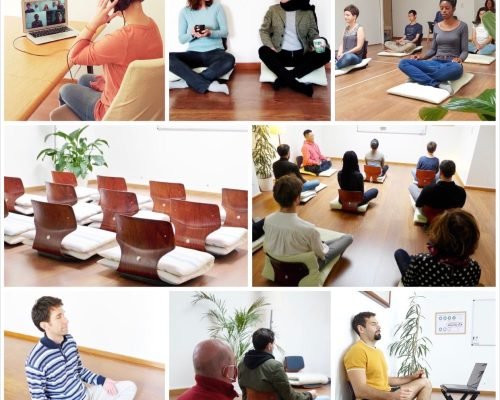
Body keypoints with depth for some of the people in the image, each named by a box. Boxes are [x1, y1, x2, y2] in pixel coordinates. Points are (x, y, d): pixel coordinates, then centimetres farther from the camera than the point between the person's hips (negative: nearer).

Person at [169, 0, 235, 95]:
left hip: (214, 52, -1)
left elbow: (225, 32, 1)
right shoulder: (185, 11, 4)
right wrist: (192, 34, -18)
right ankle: (209, 85, -36)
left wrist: (210, 33, -18)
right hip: (193, 54, 1)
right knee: (169, 58, -29)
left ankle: (186, 82, -32)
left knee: (229, 60, -36)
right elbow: (181, 39, 4)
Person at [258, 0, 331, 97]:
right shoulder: (273, 10, 7)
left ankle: (283, 78, -31)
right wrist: (270, 46, -11)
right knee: (263, 50, -31)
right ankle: (297, 85, -39)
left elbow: (313, 33, 8)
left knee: (326, 53, -25)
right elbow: (263, 30, 8)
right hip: (280, 54, 0)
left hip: (301, 55, 1)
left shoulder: (307, 12, 7)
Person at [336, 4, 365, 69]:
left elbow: (359, 47, -10)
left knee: (348, 56, -43)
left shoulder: (359, 28, -2)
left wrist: (345, 53, -16)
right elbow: (342, 44, 14)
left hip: (356, 56, -6)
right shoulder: (346, 28, 17)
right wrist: (340, 53, -8)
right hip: (344, 55, 6)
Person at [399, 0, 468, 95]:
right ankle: (438, 83, -38)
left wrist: (460, 59, -22)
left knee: (456, 68, -45)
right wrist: (422, 57, -3)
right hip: (435, 62, 4)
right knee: (403, 63, -22)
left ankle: (417, 75, -29)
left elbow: (465, 51, 0)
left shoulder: (462, 26, 2)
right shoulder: (436, 27, 13)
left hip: (451, 64, -4)